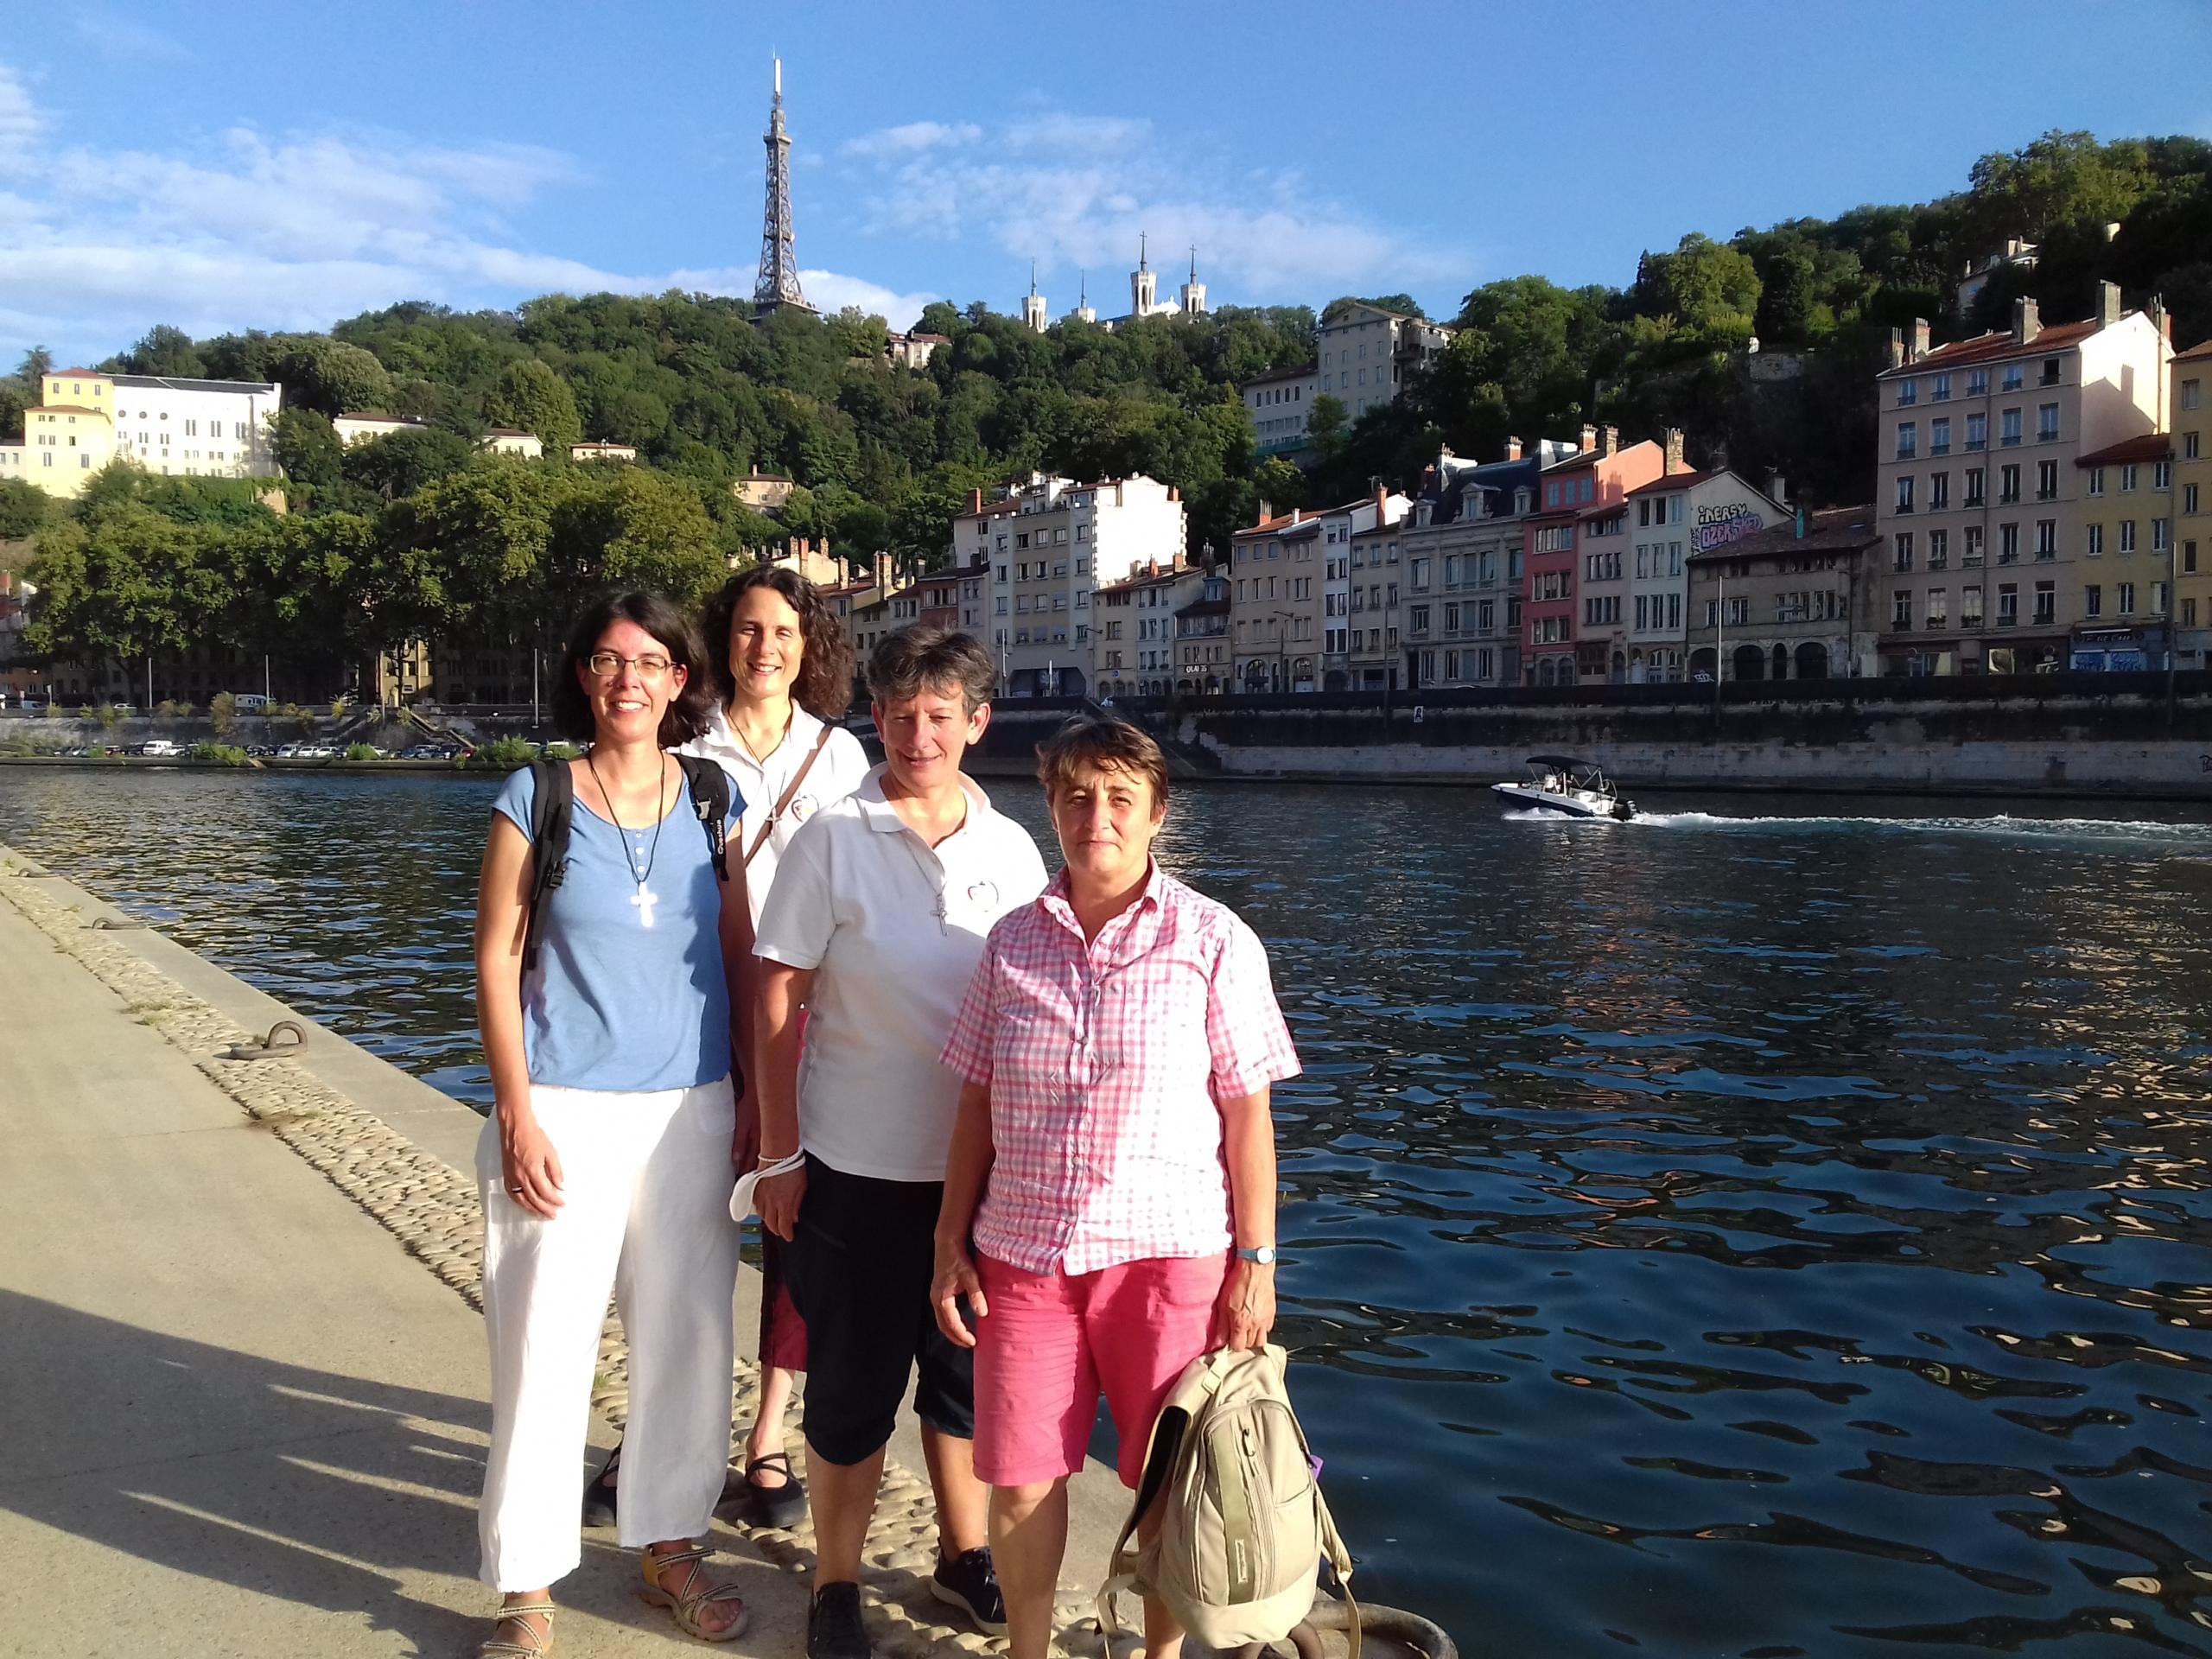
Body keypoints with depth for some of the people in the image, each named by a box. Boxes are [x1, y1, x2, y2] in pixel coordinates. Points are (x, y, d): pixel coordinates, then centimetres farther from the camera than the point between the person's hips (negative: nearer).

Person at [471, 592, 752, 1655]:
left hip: (692, 1108, 3)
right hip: (568, 1113, -3)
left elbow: (740, 956, 8)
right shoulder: (535, 798, -3)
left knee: (687, 1337, 11)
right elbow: (495, 963, -4)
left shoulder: (712, 798, 4)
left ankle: (669, 1546, 30)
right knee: (545, 1346, 2)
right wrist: (516, 1114, -9)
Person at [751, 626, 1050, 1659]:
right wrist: (779, 1155, -9)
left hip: (980, 1167, 3)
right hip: (857, 1167, -3)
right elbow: (778, 1000, -7)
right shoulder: (832, 840, -8)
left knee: (965, 1374, 18)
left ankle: (964, 1552, 39)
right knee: (853, 1388, 9)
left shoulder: (1012, 851, 1)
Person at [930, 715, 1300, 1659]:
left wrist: (1255, 1264, -6)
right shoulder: (1014, 941, 4)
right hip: (1022, 1253, 3)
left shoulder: (1213, 941, -5)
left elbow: (1246, 1113, -4)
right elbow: (977, 1102, 8)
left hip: (1169, 1254, -2)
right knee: (1019, 1476, 9)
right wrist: (951, 1243, 6)